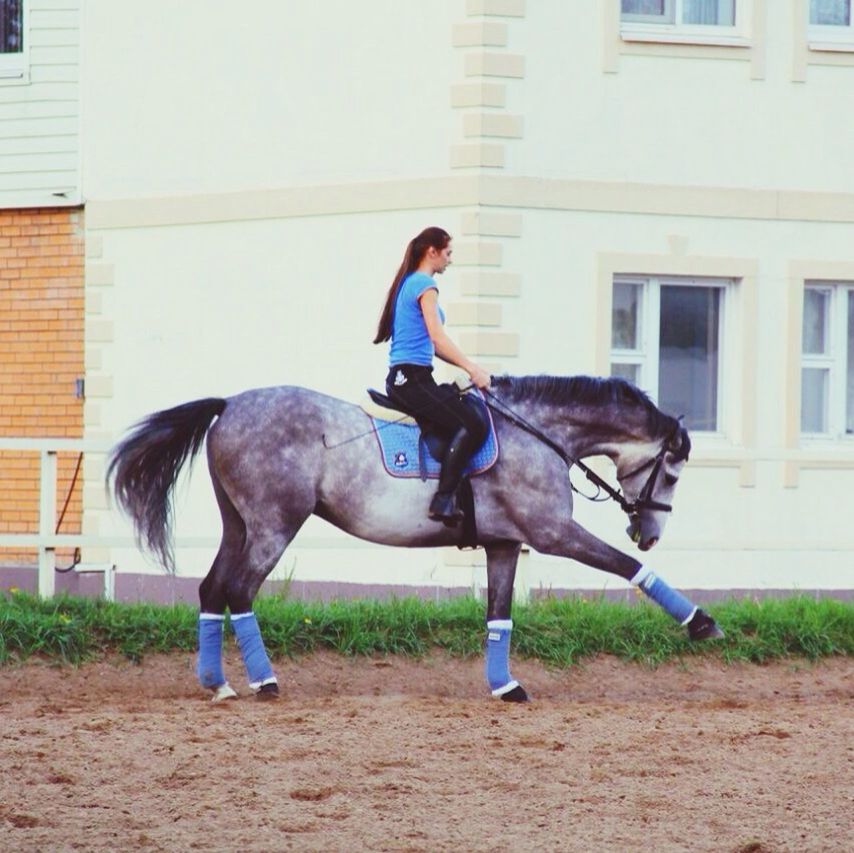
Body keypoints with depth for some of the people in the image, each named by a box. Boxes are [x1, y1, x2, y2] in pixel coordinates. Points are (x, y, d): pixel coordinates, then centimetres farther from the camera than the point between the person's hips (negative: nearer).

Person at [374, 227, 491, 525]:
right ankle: (444, 500, -24)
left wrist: (468, 366, 18)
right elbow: (437, 336, -18)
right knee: (472, 424, -17)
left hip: (400, 376, 10)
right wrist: (472, 368, -18)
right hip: (412, 377, -10)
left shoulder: (408, 282, 21)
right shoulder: (425, 285, -8)